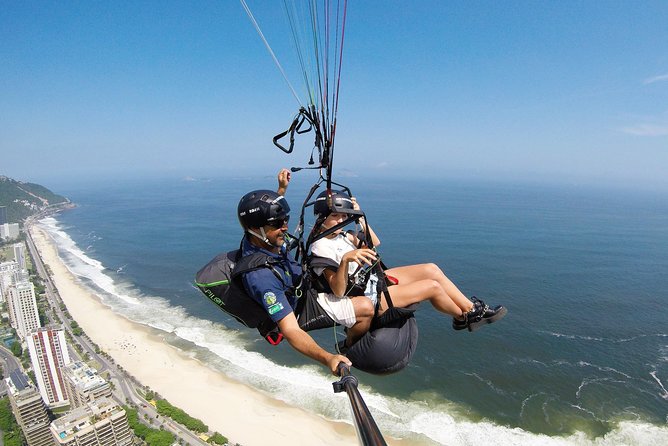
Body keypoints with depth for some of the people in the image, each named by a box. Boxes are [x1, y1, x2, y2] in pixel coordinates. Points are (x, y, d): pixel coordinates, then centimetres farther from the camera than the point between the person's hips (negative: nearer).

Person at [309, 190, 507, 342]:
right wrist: (345, 259, -42)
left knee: (431, 269, -2)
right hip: (368, 296, -9)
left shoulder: (339, 234, 4)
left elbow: (374, 243, 12)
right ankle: (463, 318, 18)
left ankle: (472, 309, 11)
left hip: (374, 278, 9)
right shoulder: (320, 248, -20)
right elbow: (339, 291, -27)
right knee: (433, 286, -11)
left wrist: (360, 217, 1)